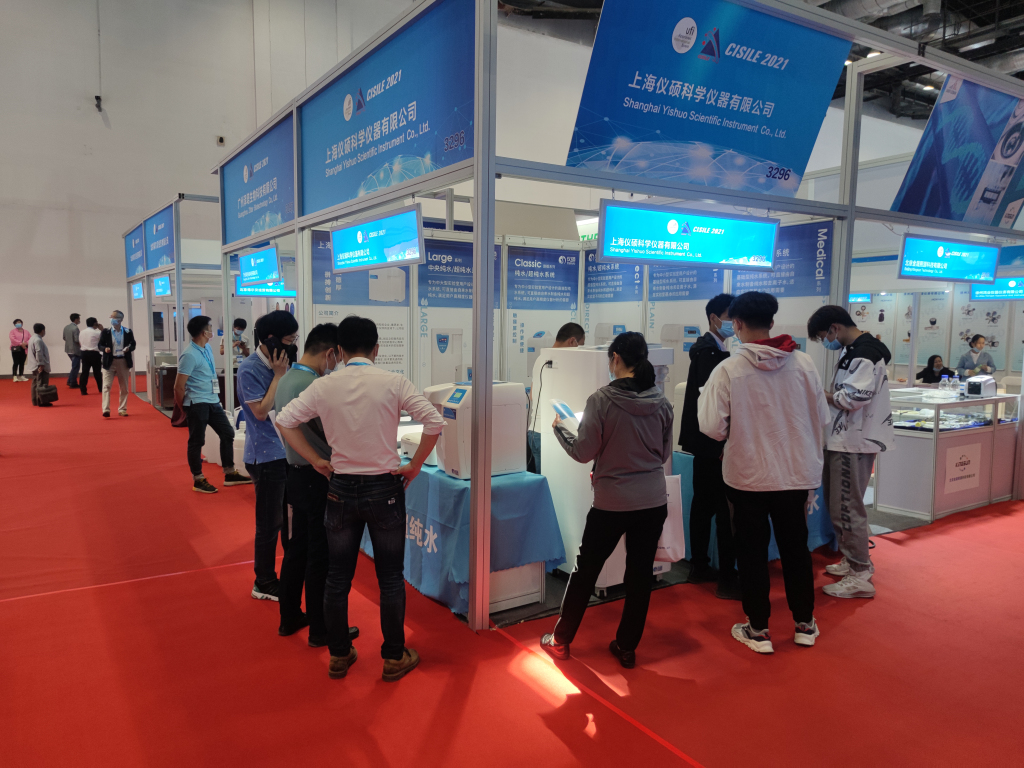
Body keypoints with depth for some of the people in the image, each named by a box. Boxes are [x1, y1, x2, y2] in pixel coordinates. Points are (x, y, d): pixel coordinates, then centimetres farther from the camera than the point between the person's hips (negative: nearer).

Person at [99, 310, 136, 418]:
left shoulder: (128, 332, 2)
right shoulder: (105, 331, 0)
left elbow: (133, 345, 6)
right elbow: (100, 345, 3)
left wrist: (129, 348, -16)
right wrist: (105, 348, -18)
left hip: (123, 362, 2)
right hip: (109, 362, -2)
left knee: (124, 387, 9)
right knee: (106, 386, -9)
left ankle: (122, 409, 19)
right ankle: (106, 410, -11)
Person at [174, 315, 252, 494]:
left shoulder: (207, 348, 8)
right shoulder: (189, 355, -19)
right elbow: (179, 387, -17)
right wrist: (183, 409, -5)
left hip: (213, 401, 9)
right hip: (197, 404, -9)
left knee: (227, 433, 11)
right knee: (197, 441, 3)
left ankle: (230, 474, 21)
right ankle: (198, 480, 15)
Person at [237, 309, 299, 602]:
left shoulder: (281, 363, 6)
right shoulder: (250, 368, -15)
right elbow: (261, 411, -21)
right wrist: (279, 374, -18)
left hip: (289, 451, 8)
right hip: (267, 455, -8)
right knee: (269, 523, 4)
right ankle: (264, 583, 19)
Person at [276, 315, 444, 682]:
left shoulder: (323, 386, -4)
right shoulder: (393, 383, -10)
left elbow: (284, 420, -1)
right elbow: (435, 422, -15)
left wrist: (317, 461, 4)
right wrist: (414, 466, -4)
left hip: (341, 489, 2)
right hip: (385, 488, -2)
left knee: (338, 576, 15)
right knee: (391, 577, 11)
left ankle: (339, 656, 28)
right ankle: (395, 658, 22)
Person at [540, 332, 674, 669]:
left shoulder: (601, 400, -14)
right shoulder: (662, 403, -1)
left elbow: (583, 452, -10)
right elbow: (665, 453, 8)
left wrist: (559, 428, 6)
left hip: (612, 503, -3)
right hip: (653, 501, 3)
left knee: (585, 570, 12)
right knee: (640, 574, 13)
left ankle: (560, 640, 26)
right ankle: (627, 648, 25)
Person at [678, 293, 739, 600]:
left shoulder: (710, 348, 13)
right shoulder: (709, 351, -15)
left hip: (707, 444, 10)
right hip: (713, 444, -10)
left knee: (704, 504, 15)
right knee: (726, 509, -6)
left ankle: (699, 568, 25)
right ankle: (727, 579, 0)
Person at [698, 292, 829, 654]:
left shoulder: (728, 370, -17)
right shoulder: (803, 363, -7)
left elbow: (713, 428, -17)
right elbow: (822, 418, 0)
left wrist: (704, 397, 1)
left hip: (748, 475, -3)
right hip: (796, 472, 3)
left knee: (752, 551, 12)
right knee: (795, 548, 19)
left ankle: (758, 630, 21)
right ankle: (804, 623, 32)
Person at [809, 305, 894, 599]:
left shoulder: (865, 354, -18)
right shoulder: (853, 350, 14)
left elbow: (854, 398, -25)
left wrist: (822, 395, -12)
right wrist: (830, 395, 3)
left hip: (854, 443, -10)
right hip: (843, 439, 10)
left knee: (847, 509, -3)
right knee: (836, 502, 19)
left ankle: (861, 577, 6)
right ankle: (853, 559, 33)